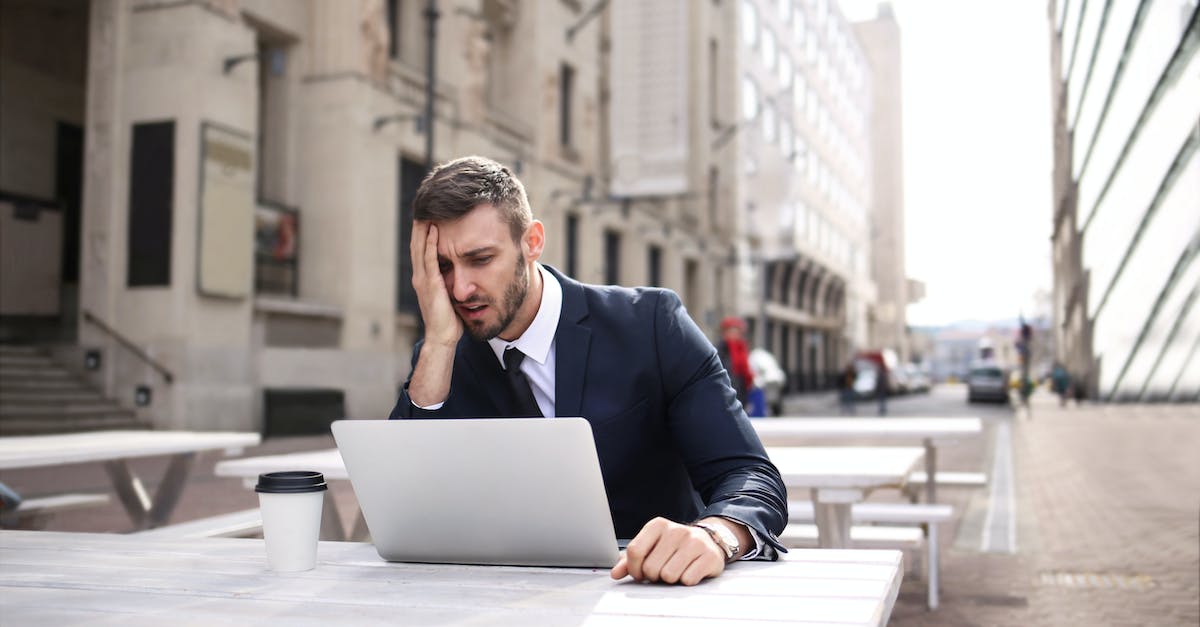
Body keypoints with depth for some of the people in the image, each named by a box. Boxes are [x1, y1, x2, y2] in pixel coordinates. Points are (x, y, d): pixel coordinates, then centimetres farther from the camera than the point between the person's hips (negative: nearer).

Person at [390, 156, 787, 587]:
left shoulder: (649, 324, -7)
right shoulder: (439, 360, 2)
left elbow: (751, 478, -12)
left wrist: (712, 536, -36)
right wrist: (439, 341, -15)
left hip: (658, 590, -1)